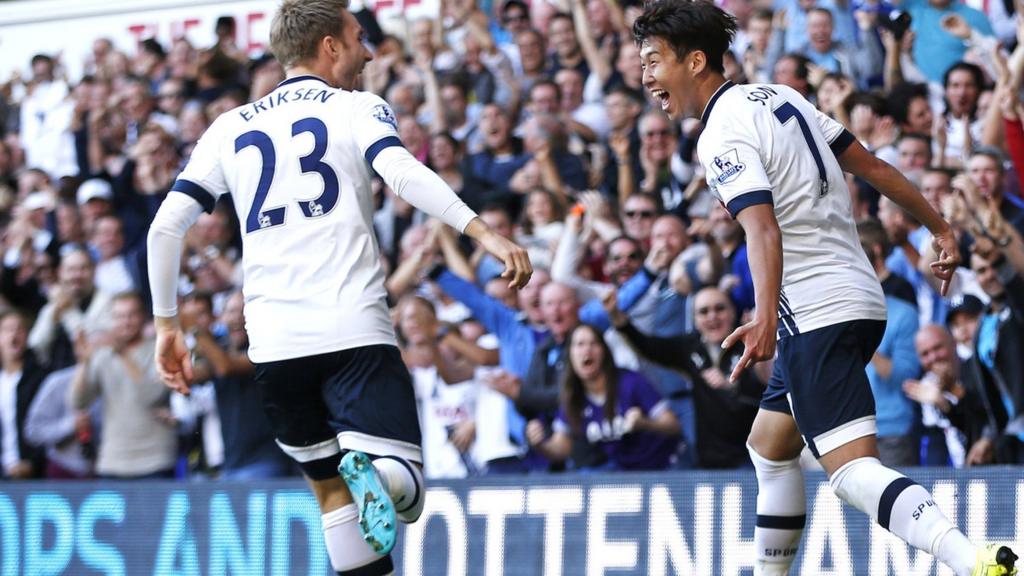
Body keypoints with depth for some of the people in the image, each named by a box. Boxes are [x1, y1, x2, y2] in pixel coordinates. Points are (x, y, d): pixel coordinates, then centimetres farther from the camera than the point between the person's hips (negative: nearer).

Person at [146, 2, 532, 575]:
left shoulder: (232, 127, 17)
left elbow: (167, 225, 11)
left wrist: (168, 325, 19)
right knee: (405, 491, -5)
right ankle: (370, 470, -38)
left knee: (333, 492, 17)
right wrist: (485, 232, -21)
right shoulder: (358, 108, 7)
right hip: (356, 333, -4)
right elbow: (403, 172, -14)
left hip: (274, 345, 4)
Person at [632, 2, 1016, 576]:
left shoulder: (723, 136, -13)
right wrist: (940, 227, 24)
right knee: (770, 449, 22)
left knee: (854, 470, -20)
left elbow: (764, 231, -27)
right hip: (860, 298, 10)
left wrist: (766, 320, -39)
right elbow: (871, 164, 17)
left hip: (818, 313, -10)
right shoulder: (778, 95, 13)